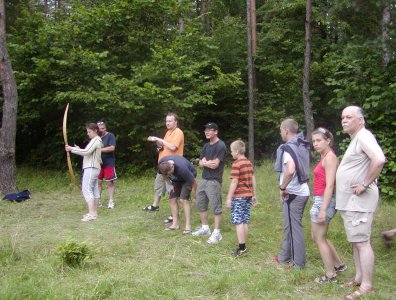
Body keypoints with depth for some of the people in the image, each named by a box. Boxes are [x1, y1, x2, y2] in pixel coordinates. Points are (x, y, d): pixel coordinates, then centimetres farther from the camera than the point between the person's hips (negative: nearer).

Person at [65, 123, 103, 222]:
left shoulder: (95, 140, -11)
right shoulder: (98, 140, 20)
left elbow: (87, 151, -23)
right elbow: (88, 153, 19)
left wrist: (72, 149, -17)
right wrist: (78, 149, 6)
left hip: (91, 168, -10)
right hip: (94, 168, 10)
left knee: (86, 190, -12)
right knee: (94, 190, 10)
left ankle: (91, 214, -15)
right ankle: (94, 212, 14)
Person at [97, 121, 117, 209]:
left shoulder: (110, 135, -5)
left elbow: (112, 148, -16)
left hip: (109, 164, -4)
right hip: (98, 164, 4)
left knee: (110, 182, 1)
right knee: (98, 182, 6)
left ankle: (111, 201, 8)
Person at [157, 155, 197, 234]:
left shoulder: (182, 168, -43)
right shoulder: (161, 164, -27)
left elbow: (193, 182, -31)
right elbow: (164, 174, -1)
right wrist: (168, 184, -12)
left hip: (188, 176, -6)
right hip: (176, 178, 6)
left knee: (184, 199, -19)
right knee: (172, 199, -4)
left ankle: (188, 226, -18)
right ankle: (175, 223, 4)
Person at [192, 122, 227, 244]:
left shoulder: (221, 146, -12)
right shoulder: (206, 146, 15)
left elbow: (215, 164, -19)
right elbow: (201, 163, 9)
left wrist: (205, 162, -3)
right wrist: (207, 163, -11)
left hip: (214, 181, -9)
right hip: (204, 179, 9)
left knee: (215, 206, -5)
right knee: (200, 204, 14)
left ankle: (216, 233, 1)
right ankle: (205, 228, 27)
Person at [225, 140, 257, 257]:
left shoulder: (236, 164, -14)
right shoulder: (249, 163, 11)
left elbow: (234, 182, -17)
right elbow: (253, 180, 14)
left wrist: (228, 198, -14)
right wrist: (254, 195, 21)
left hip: (239, 196, -8)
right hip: (248, 195, 8)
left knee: (238, 222, -4)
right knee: (245, 222, 11)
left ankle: (241, 247, -5)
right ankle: (243, 246, 17)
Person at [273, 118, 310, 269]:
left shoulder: (288, 148, -17)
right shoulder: (302, 146, 11)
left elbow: (290, 170, -33)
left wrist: (282, 188, -18)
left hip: (293, 193, -9)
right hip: (302, 190, 9)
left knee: (294, 227, 2)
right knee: (290, 225, 18)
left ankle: (298, 262, 11)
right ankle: (285, 257, 29)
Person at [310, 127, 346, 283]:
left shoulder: (330, 157, -14)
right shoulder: (324, 157, 13)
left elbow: (329, 185, -20)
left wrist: (323, 209, -23)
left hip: (324, 201, -10)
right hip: (319, 200, 10)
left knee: (320, 239, 2)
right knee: (317, 236, 19)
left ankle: (330, 275, 13)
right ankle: (339, 265, 31)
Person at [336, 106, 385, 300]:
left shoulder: (363, 136, -15)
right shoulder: (355, 139, 17)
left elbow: (379, 160, -31)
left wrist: (366, 184, -24)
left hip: (358, 201, -10)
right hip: (349, 201, 10)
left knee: (361, 242, -7)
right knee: (355, 242, 15)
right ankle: (359, 278, 24)